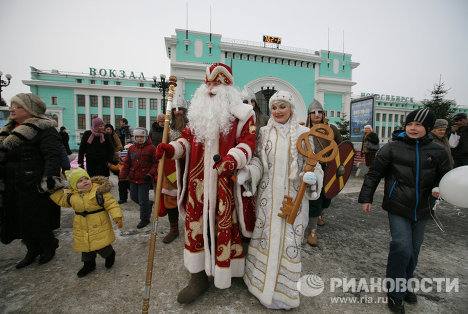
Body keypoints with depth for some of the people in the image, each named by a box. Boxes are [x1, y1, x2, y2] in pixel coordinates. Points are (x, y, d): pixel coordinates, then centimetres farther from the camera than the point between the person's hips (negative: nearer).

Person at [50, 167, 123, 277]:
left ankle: (110, 255, 34)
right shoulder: (71, 196, -2)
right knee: (85, 247, 17)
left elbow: (111, 204, -17)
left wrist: (117, 217, -24)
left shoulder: (99, 190, -18)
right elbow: (60, 199, 17)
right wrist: (55, 189, 1)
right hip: (82, 229, 5)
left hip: (99, 226, -5)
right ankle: (89, 264, 42)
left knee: (102, 247, 1)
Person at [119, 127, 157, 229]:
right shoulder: (132, 148, 9)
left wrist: (151, 174, -20)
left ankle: (145, 219, 20)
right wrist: (122, 176, 5)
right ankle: (149, 205, 41)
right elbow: (126, 164, 11)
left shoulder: (151, 148, -8)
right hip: (133, 179, 7)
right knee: (134, 197, 17)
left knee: (143, 200, 1)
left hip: (145, 179, -6)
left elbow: (156, 163, -10)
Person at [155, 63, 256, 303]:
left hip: (225, 182, -4)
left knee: (224, 225, 7)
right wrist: (171, 148, -6)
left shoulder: (241, 113, -1)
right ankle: (199, 276, 27)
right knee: (196, 224, 9)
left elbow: (247, 141, -11)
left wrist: (232, 159, -30)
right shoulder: (198, 112, 15)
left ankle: (224, 271, 32)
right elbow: (187, 139, 14)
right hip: (198, 182, 5)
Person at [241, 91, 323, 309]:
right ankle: (263, 281, 36)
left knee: (289, 240, 7)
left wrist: (312, 176, -20)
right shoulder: (264, 132, 6)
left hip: (293, 197, -1)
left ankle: (282, 289, 30)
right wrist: (247, 172, -14)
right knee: (265, 236, 12)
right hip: (268, 195, 2)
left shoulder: (303, 133, 1)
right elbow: (258, 160, 5)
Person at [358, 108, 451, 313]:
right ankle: (395, 294, 11)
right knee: (402, 248, -10)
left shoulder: (437, 151, 1)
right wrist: (366, 198, -5)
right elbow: (374, 174, -4)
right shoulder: (392, 148, -8)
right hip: (398, 208, -4)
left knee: (413, 251, 16)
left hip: (421, 210, 4)